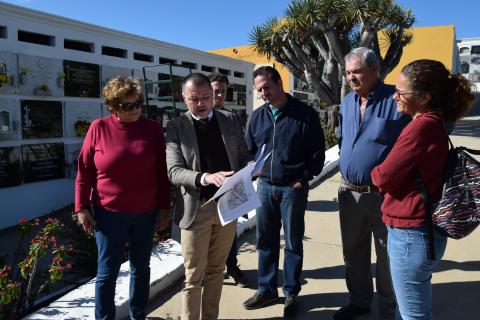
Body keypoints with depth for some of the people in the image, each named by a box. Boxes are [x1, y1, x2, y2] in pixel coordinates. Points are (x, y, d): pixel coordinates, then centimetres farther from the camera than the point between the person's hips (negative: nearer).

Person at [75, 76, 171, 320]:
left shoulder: (152, 129, -2)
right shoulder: (99, 128, -6)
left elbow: (162, 172, 0)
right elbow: (84, 171, -1)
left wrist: (164, 207, 0)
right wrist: (82, 207, -3)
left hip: (146, 212, 2)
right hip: (109, 213, -2)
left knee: (141, 267, 16)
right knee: (107, 272, 7)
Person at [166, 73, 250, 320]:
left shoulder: (230, 121, 5)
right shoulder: (176, 127, -5)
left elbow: (243, 158, 9)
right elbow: (174, 171, -13)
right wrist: (207, 177, -30)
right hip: (196, 208, -3)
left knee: (216, 270, 17)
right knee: (194, 276, 7)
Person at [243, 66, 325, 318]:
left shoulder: (305, 114, -7)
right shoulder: (257, 116, 6)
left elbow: (317, 152, -4)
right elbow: (249, 150, 14)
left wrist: (303, 179, -8)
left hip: (293, 188, -4)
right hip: (264, 187, 4)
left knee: (293, 243, 8)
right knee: (265, 241, 12)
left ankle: (291, 293, 24)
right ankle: (266, 290, 28)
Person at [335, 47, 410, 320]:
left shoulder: (395, 100, -15)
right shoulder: (347, 102, 8)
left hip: (383, 194, -6)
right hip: (349, 192, 7)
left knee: (387, 257, 9)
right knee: (354, 252, 19)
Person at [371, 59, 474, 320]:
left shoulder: (422, 126, -22)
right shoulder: (433, 123, 9)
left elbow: (383, 177, -19)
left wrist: (375, 173, 2)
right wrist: (384, 175, -5)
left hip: (410, 234, -10)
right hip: (418, 230, 10)